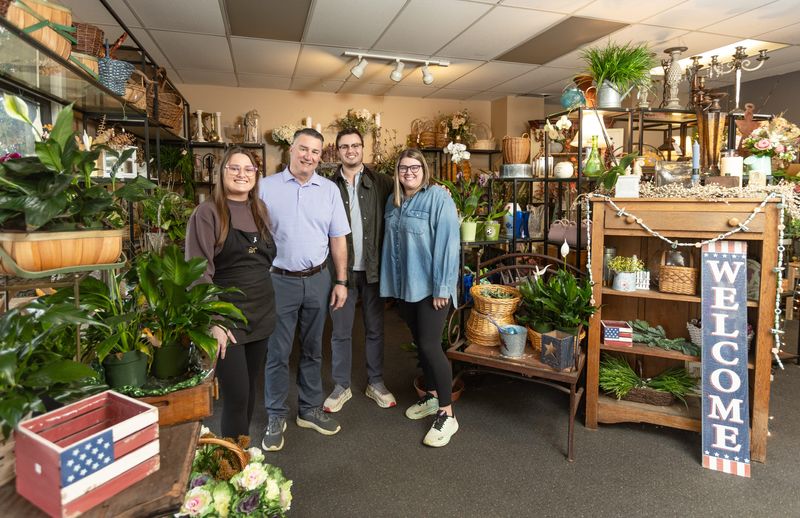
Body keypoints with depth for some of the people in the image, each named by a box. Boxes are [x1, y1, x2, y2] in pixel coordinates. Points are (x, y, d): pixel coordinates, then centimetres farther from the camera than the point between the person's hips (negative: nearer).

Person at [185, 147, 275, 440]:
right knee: (237, 396, -3)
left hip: (261, 313, 6)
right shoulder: (208, 212, -7)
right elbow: (199, 271, -13)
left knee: (250, 390, 14)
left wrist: (266, 301, 12)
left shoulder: (260, 209, 11)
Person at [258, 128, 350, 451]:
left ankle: (310, 410, 29)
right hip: (279, 280, -2)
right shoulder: (266, 187, -2)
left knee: (312, 349, 14)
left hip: (318, 280, 2)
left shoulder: (329, 190, 4)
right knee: (277, 352, 6)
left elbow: (338, 239, 6)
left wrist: (341, 281, 3)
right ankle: (276, 417, 22)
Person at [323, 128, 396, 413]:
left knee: (375, 328, 13)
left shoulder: (381, 182, 1)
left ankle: (375, 382, 30)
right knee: (340, 331, 9)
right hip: (341, 269, 0)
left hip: (372, 268, 1)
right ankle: (341, 386, 26)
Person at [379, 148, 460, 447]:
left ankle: (447, 414, 8)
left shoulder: (439, 199, -11)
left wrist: (442, 287, -19)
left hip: (430, 286, -7)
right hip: (404, 286, 7)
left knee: (430, 346, -6)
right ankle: (432, 396, 34)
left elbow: (447, 244, -16)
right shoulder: (393, 202, 10)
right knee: (420, 343, 16)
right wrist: (391, 283, 12)